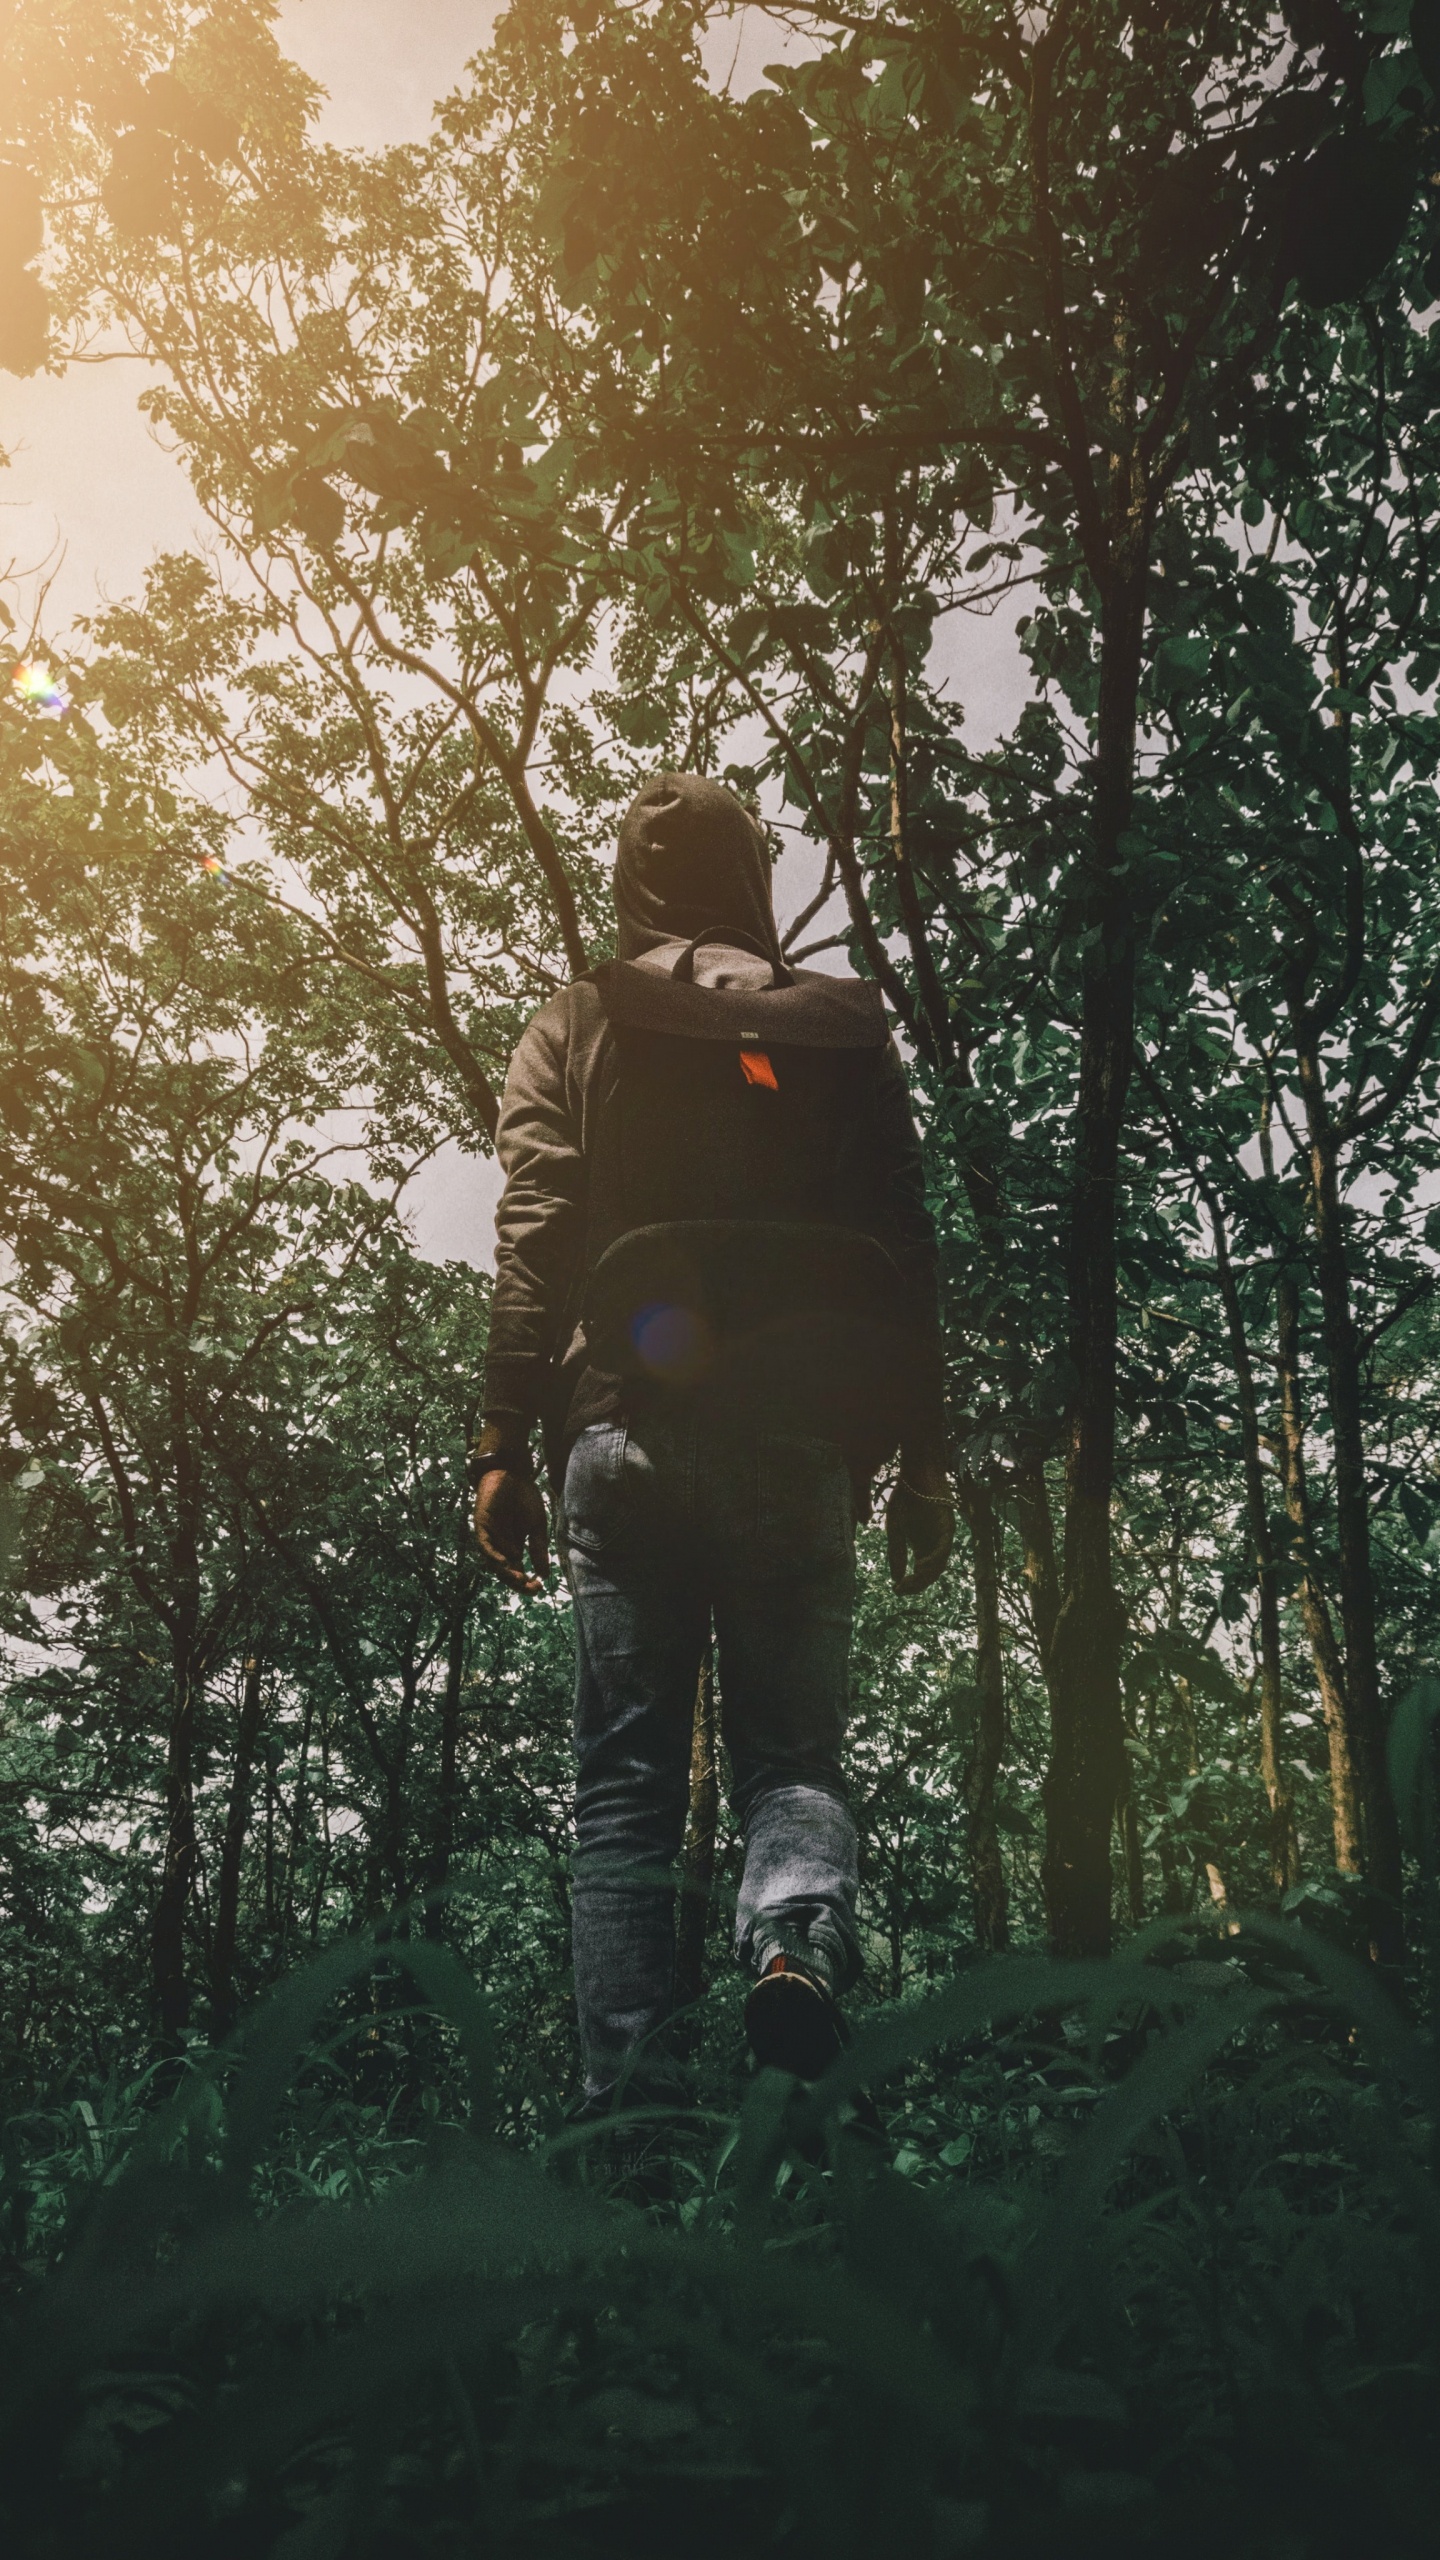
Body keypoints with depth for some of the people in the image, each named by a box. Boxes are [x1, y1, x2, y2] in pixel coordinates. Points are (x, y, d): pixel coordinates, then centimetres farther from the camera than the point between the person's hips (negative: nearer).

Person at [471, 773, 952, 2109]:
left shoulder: (575, 1029, 11)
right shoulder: (845, 1027, 13)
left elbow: (531, 1242, 1)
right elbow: (904, 1256, 8)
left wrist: (504, 1443, 0)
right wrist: (921, 1460, 10)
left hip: (626, 1431, 0)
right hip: (799, 1440, 1)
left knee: (625, 1785, 4)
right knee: (794, 1748, 7)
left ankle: (625, 2099, -2)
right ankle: (796, 1938, -23)